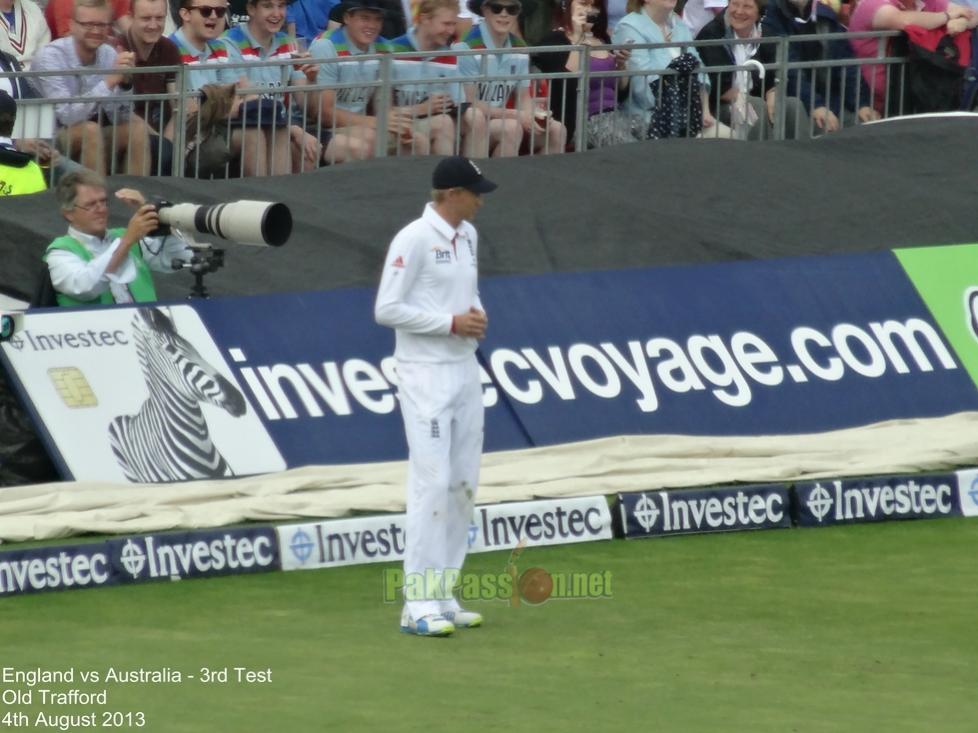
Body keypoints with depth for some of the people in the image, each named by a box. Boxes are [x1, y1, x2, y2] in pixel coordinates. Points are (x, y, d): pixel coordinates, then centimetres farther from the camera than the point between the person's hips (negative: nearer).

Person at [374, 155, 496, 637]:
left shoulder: (467, 236, 12)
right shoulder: (414, 239, -13)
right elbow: (386, 309, -17)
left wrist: (477, 315, 1)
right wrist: (451, 323, -18)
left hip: (465, 371, 9)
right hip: (426, 375, -9)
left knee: (463, 485, 9)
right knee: (432, 484, -11)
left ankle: (442, 596, 16)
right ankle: (418, 604, -10)